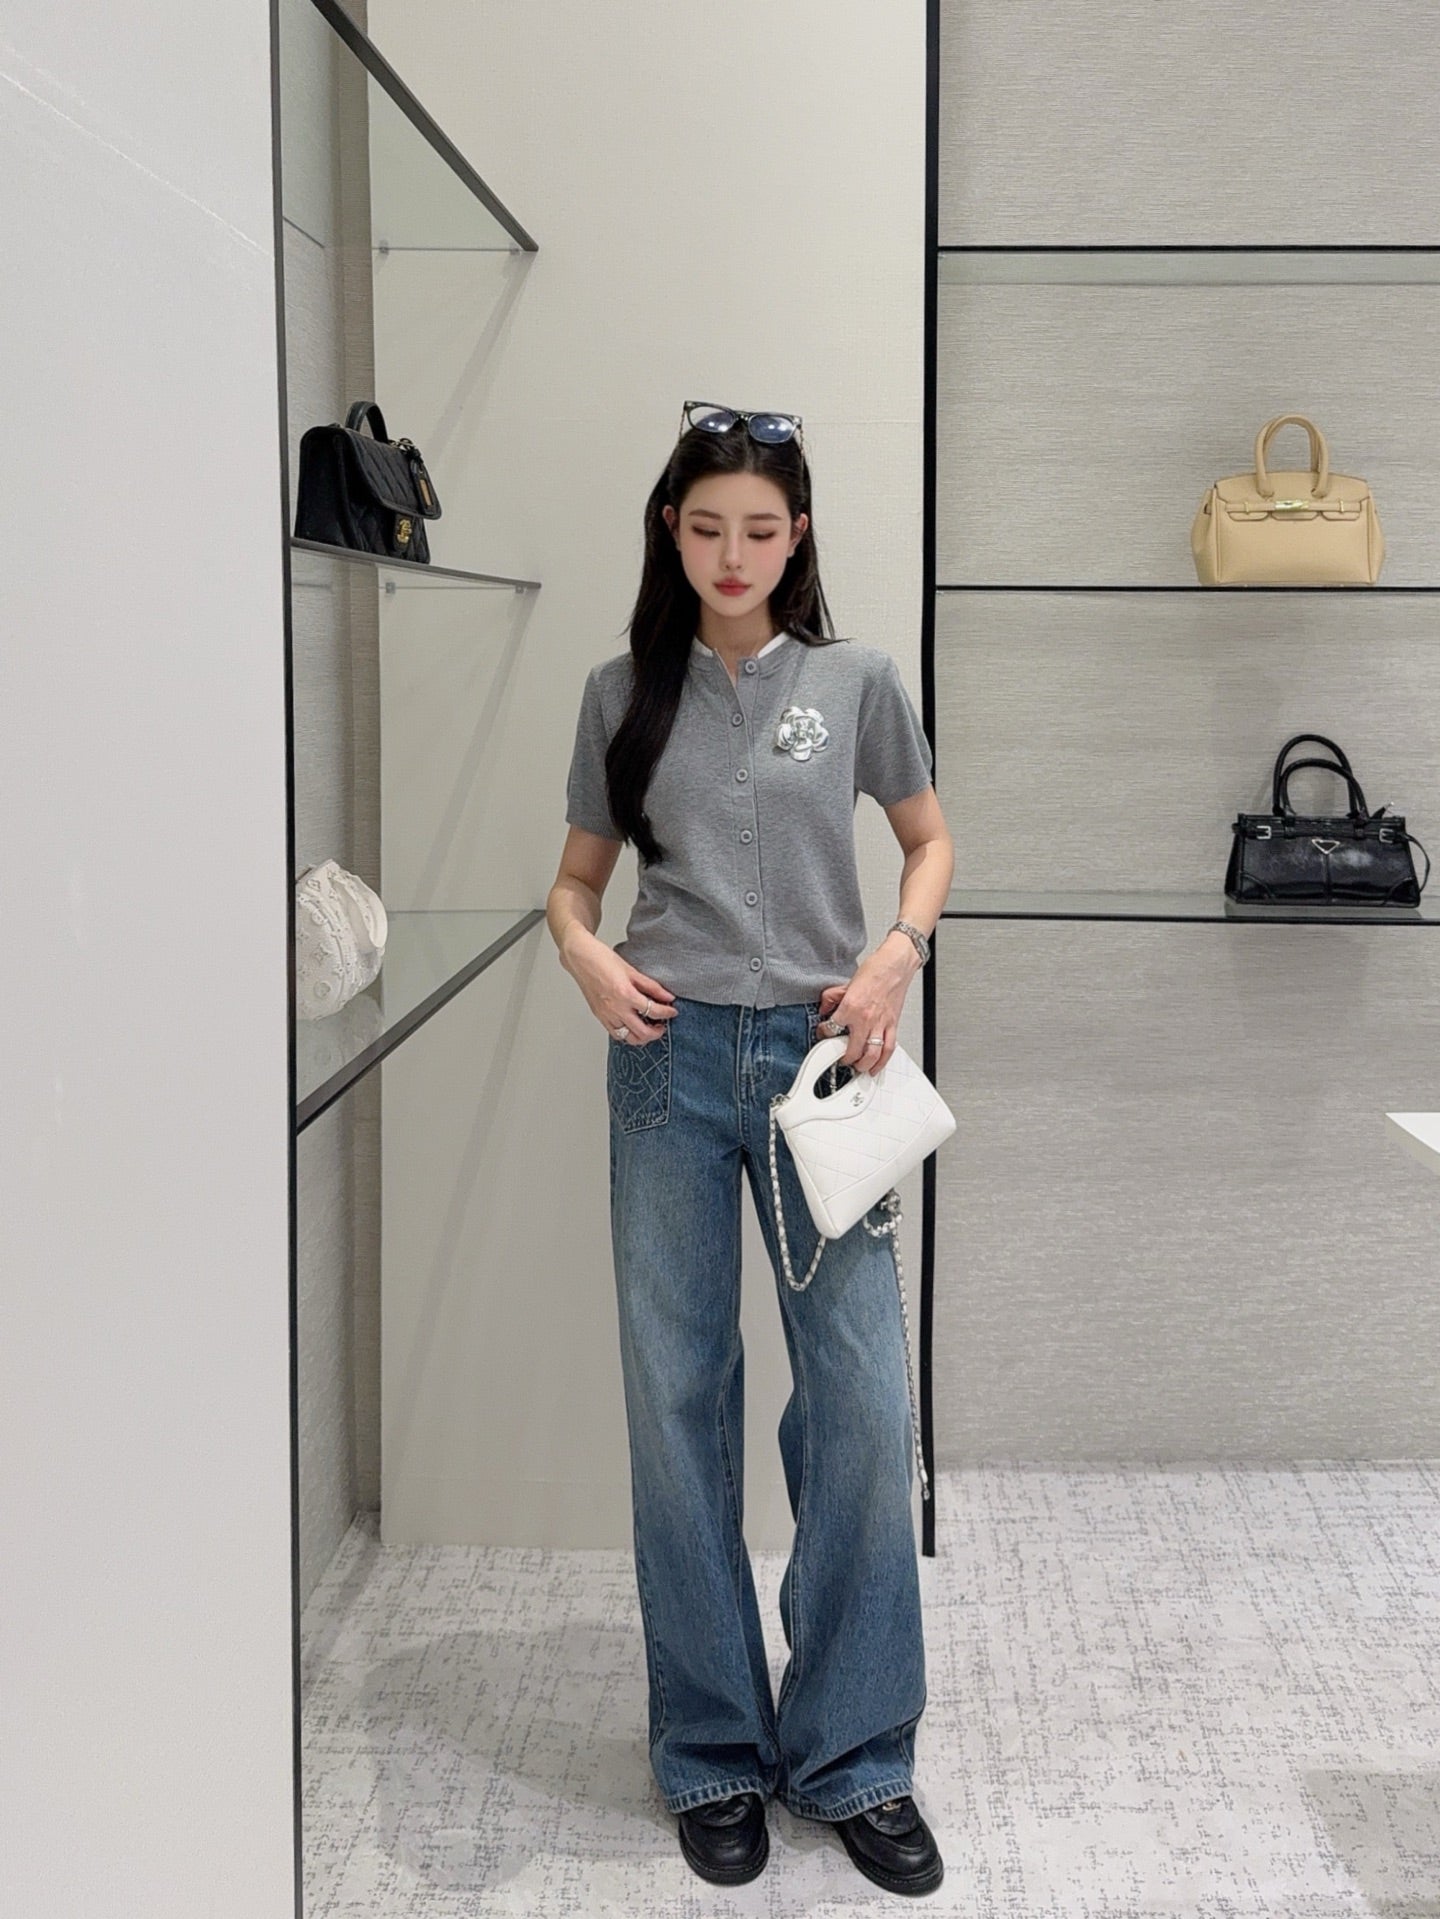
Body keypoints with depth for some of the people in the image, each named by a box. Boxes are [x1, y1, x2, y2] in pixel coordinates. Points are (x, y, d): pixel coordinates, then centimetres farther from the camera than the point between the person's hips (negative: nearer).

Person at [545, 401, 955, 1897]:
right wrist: (585, 954, -9)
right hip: (671, 1058, 1)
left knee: (864, 1403, -2)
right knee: (680, 1405, 5)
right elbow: (577, 875, 13)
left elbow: (929, 838, 14)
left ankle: (854, 1756, 16)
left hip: (816, 1053, 0)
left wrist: (897, 955, -4)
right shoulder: (625, 693, 6)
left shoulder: (853, 681, 4)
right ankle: (713, 1755, 21)